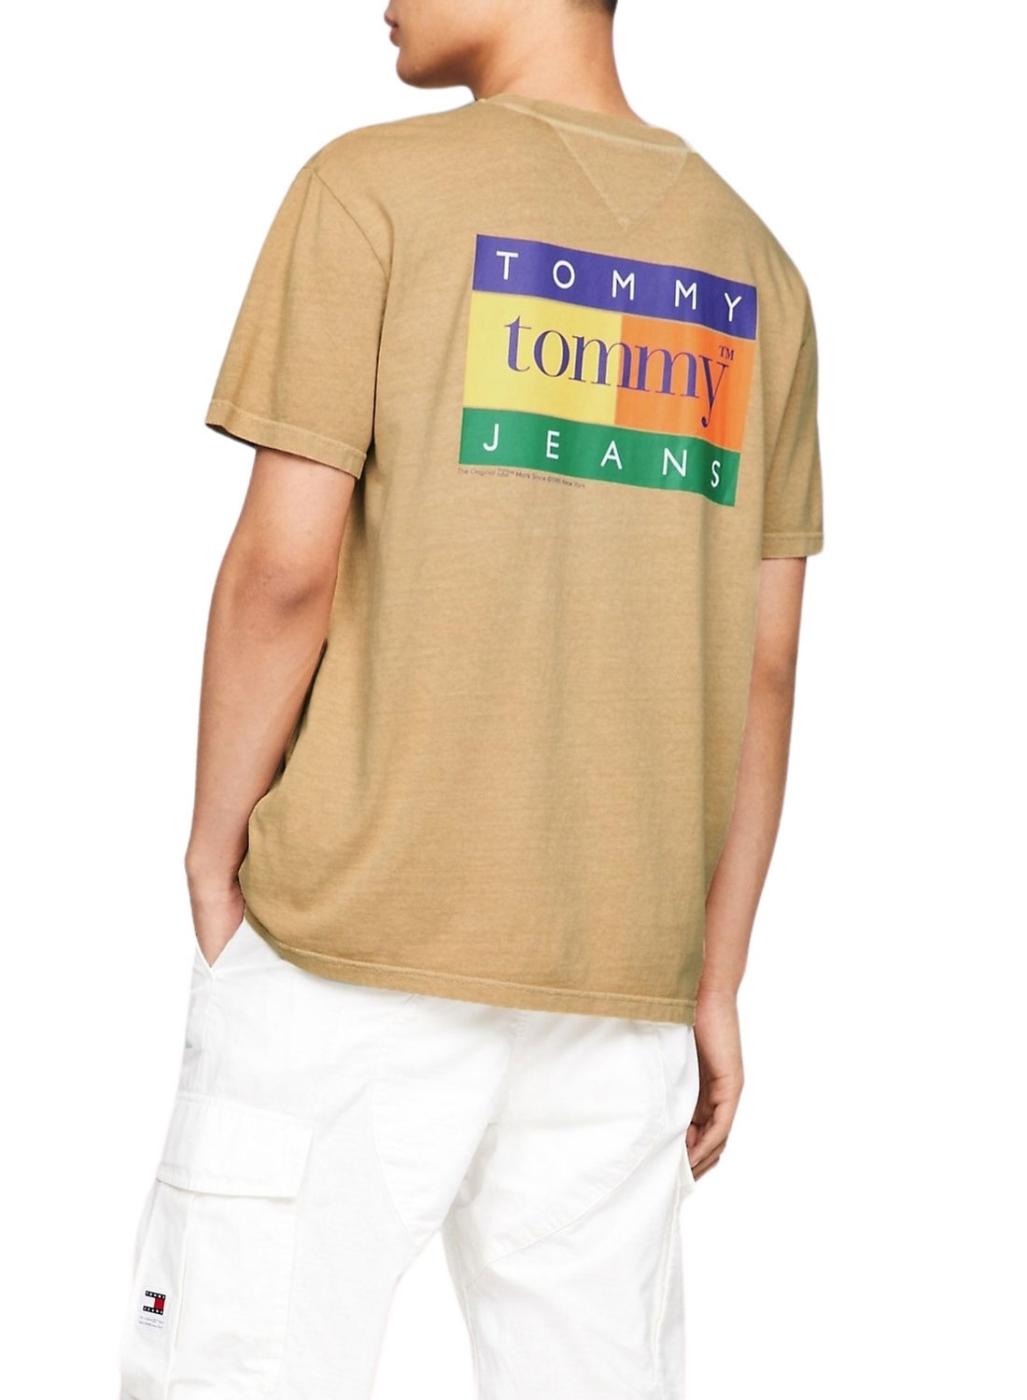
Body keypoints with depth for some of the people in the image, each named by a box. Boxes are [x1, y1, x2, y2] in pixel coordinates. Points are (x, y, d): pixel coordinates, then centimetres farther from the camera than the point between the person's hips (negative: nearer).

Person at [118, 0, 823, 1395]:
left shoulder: (373, 189, -5)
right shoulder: (753, 268, 10)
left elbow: (284, 566, -12)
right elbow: (764, 664, 9)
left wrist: (212, 856, 2)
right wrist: (716, 988, 14)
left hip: (357, 942, -4)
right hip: (619, 967, 5)